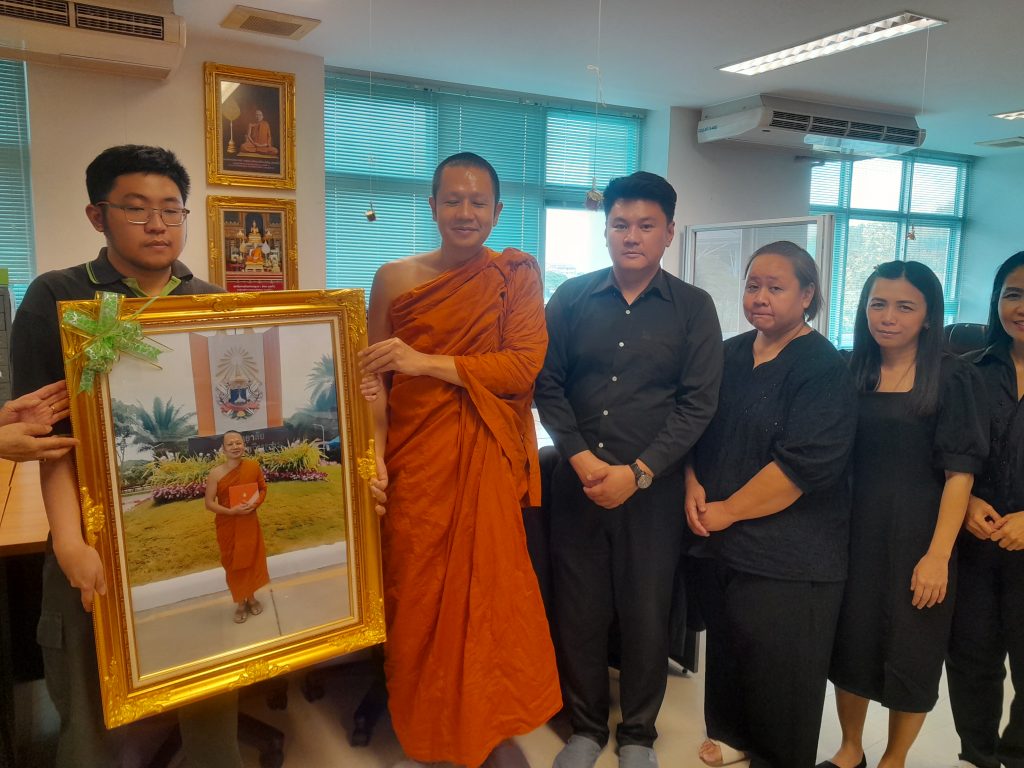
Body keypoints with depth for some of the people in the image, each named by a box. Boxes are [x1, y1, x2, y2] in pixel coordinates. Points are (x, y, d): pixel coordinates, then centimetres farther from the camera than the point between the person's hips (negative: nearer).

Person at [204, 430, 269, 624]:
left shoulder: (253, 466, -7)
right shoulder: (216, 473, -14)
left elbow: (263, 488, 7)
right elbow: (209, 503, -9)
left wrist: (256, 501, -14)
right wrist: (232, 511, -22)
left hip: (250, 523, 2)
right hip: (228, 526, -2)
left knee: (252, 560, 13)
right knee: (233, 563, 10)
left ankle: (251, 598, 35)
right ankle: (240, 603, 29)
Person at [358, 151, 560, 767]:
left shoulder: (518, 274, 1)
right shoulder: (395, 278, 3)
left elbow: (525, 364, -9)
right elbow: (375, 377, 3)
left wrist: (428, 362, -18)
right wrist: (372, 457, -9)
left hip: (487, 461, -1)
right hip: (415, 459, 1)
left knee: (491, 591, 4)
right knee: (419, 593, 8)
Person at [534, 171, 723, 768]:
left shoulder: (694, 308, 1)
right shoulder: (572, 299, 4)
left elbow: (698, 402, -5)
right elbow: (548, 385, 1)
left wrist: (637, 472, -13)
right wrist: (581, 458, -11)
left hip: (654, 488, -1)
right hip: (579, 482, 1)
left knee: (647, 617, 9)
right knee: (579, 611, 10)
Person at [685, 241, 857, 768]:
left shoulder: (823, 368, -12)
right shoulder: (730, 355, 8)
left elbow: (805, 463, -20)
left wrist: (729, 510, -15)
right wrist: (693, 486, -3)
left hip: (787, 552, -5)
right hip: (720, 541, 6)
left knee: (778, 665, 8)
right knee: (727, 645, 18)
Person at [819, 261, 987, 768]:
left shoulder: (953, 378, -6)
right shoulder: (848, 371, 4)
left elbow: (960, 473, -10)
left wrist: (937, 555, -15)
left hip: (916, 536, -3)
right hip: (853, 531, 3)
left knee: (910, 653, 11)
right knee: (850, 644, 13)